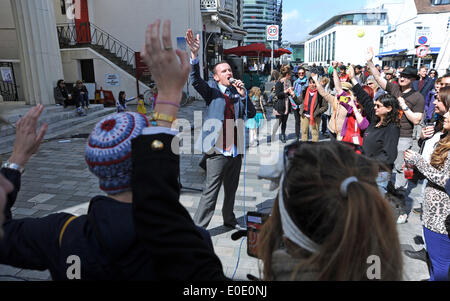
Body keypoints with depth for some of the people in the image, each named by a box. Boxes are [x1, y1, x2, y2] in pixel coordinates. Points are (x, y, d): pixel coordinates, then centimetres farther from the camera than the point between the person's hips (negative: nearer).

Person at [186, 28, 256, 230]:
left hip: (236, 151, 6)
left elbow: (251, 114, 5)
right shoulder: (212, 90, 0)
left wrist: (243, 95, -9)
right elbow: (195, 80, -18)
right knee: (210, 192, -2)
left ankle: (229, 219, 38)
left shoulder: (238, 91, 13)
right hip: (218, 151, -5)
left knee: (231, 190, 20)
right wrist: (194, 54, -33)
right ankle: (198, 227, 9)